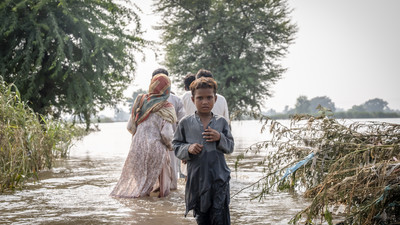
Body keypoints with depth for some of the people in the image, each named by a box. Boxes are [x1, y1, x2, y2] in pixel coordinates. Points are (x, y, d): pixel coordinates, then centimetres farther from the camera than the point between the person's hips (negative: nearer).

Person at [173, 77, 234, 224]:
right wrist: (188, 149, -13)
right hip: (196, 177, 1)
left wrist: (220, 138, -12)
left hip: (219, 178, -1)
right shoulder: (185, 123, 2)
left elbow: (230, 147, 7)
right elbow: (176, 146, 6)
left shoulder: (221, 122, 4)